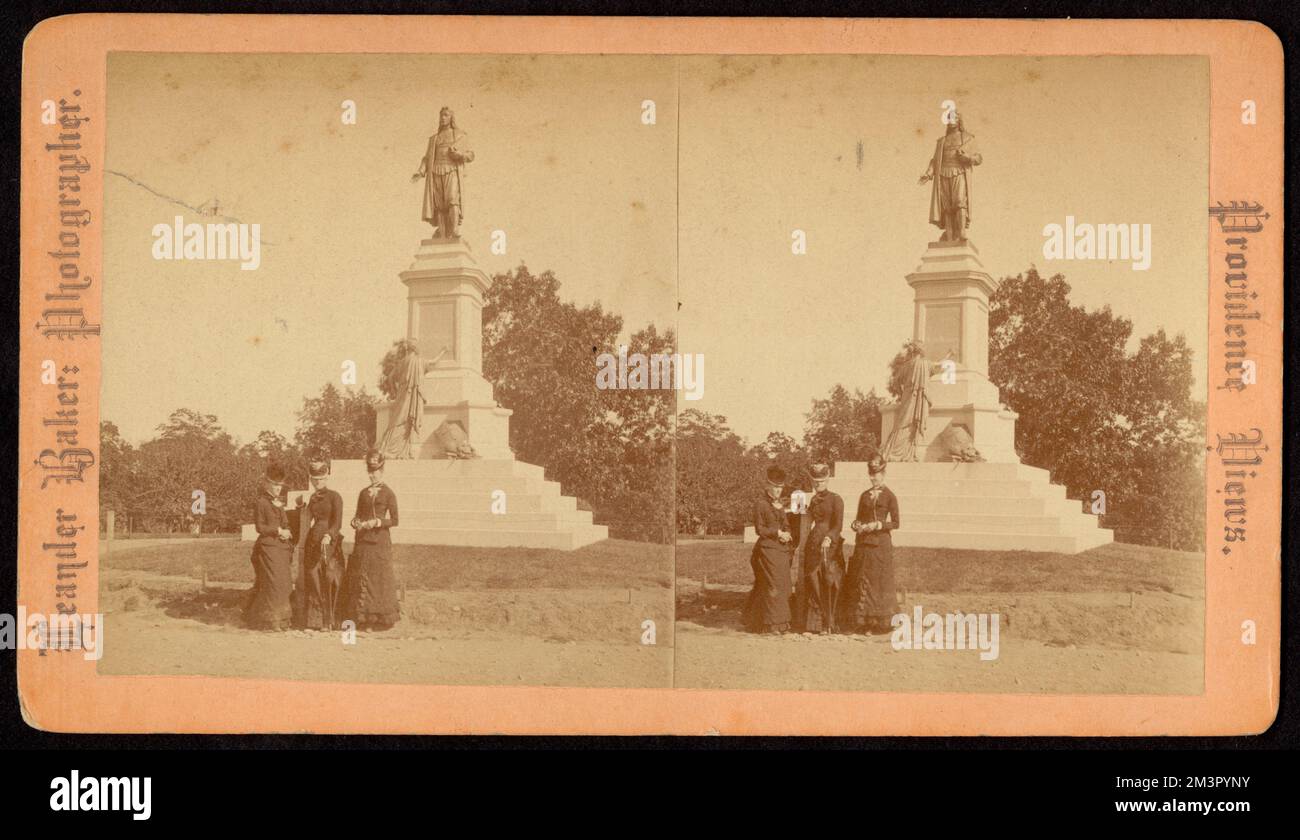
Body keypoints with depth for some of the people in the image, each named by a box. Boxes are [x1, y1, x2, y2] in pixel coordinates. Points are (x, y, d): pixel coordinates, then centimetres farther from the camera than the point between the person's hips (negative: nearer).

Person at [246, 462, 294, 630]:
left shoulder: (279, 504, 19)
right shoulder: (261, 503, -5)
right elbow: (260, 527, -10)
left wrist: (288, 533, 7)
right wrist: (278, 531, -15)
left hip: (282, 547, 8)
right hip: (268, 547, -8)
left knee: (284, 584, 4)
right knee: (273, 583, -10)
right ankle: (272, 621, -5)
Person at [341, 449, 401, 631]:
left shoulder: (388, 493, 0)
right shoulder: (364, 493, 14)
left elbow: (394, 520, -3)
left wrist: (376, 522, -15)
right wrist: (356, 522, -1)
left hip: (380, 541, -4)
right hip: (363, 541, 4)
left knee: (379, 579, -4)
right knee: (360, 578, -1)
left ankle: (380, 620, 1)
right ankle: (362, 619, 3)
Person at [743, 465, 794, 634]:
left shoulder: (781, 503, 16)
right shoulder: (760, 503, -6)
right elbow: (759, 529, -8)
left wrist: (787, 534, -1)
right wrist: (778, 533, -13)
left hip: (782, 549, 7)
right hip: (767, 549, -7)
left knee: (783, 586, 6)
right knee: (773, 585, -10)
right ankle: (773, 624, -6)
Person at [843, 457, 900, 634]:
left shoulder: (889, 496, 0)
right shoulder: (864, 495, 13)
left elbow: (895, 523, -2)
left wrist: (877, 525, -14)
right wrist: (856, 525, -2)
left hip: (881, 544, -4)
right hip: (863, 544, 4)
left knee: (880, 582, -3)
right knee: (861, 582, 0)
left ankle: (881, 624, 2)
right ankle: (861, 622, 4)